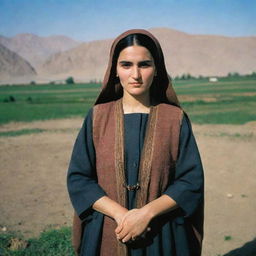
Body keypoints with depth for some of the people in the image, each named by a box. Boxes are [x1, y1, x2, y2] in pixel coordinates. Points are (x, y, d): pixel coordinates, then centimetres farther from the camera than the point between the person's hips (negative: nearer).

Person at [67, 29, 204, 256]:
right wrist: (121, 214, -17)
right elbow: (77, 178, -6)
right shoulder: (98, 116, -3)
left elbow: (192, 180, -7)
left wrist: (147, 213, -19)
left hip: (163, 236, 0)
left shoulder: (175, 118, -5)